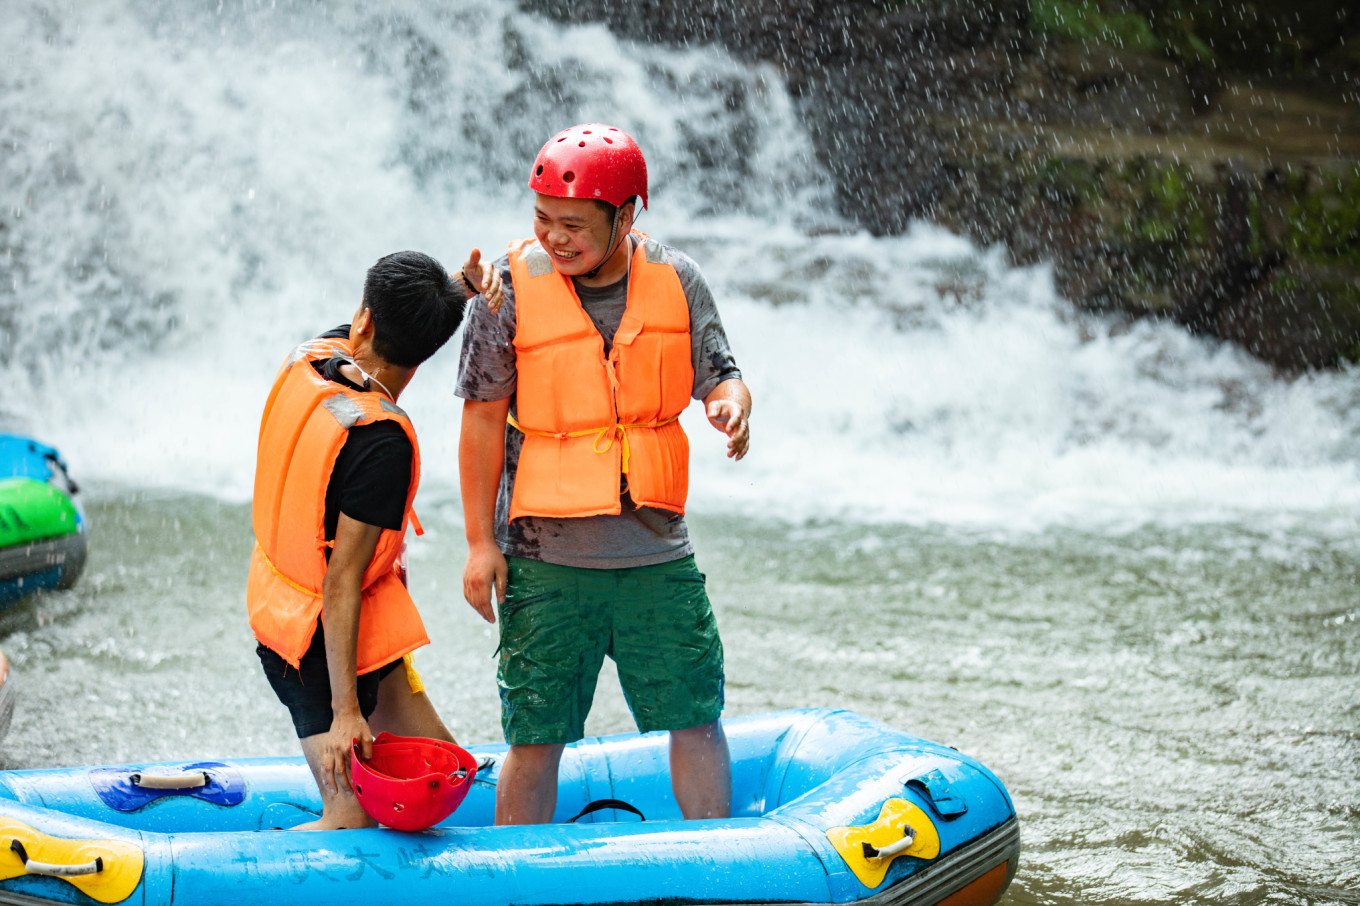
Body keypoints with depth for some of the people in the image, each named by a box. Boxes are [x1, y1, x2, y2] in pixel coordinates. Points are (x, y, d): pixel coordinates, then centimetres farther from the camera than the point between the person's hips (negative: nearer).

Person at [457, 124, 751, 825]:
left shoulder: (676, 279, 0)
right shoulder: (512, 288, -8)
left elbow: (719, 373, 6)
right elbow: (484, 418, -4)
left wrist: (731, 404, -21)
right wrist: (481, 543, -6)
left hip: (659, 555, 3)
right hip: (546, 561, -2)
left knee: (697, 716, 7)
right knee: (536, 735, 2)